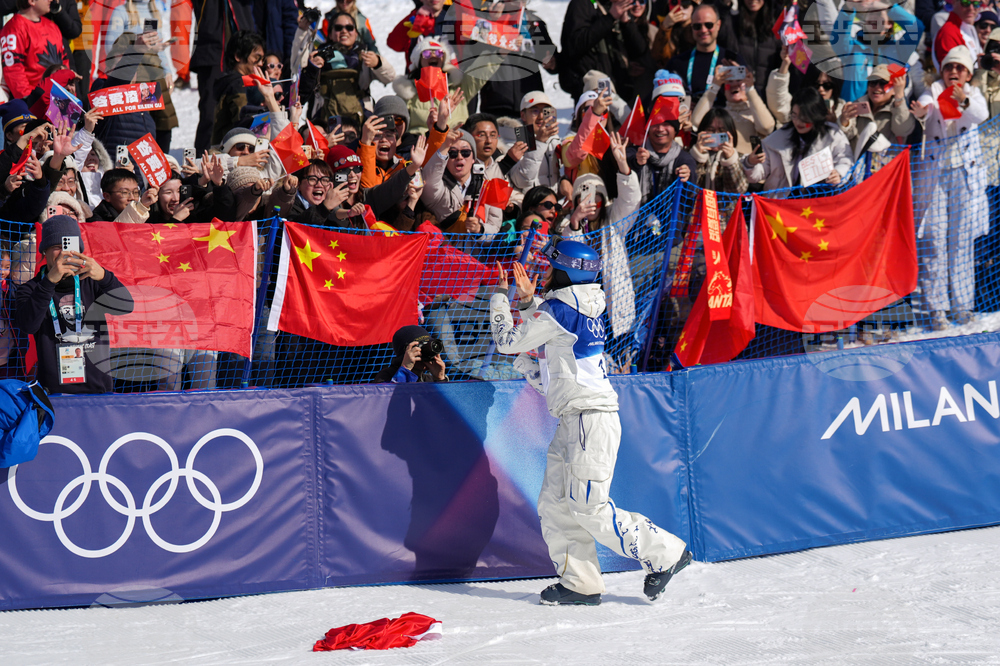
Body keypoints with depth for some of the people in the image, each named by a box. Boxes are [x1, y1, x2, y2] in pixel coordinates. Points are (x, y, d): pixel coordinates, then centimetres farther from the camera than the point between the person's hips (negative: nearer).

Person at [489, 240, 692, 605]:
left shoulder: (558, 308, -13)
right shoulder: (582, 308, 15)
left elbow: (508, 342, -6)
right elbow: (536, 340, 31)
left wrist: (500, 297, 7)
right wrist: (527, 301, 21)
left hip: (591, 419, -10)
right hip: (575, 422, 10)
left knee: (588, 507, -10)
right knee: (555, 504, 7)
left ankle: (664, 552, -3)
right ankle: (579, 582, 6)